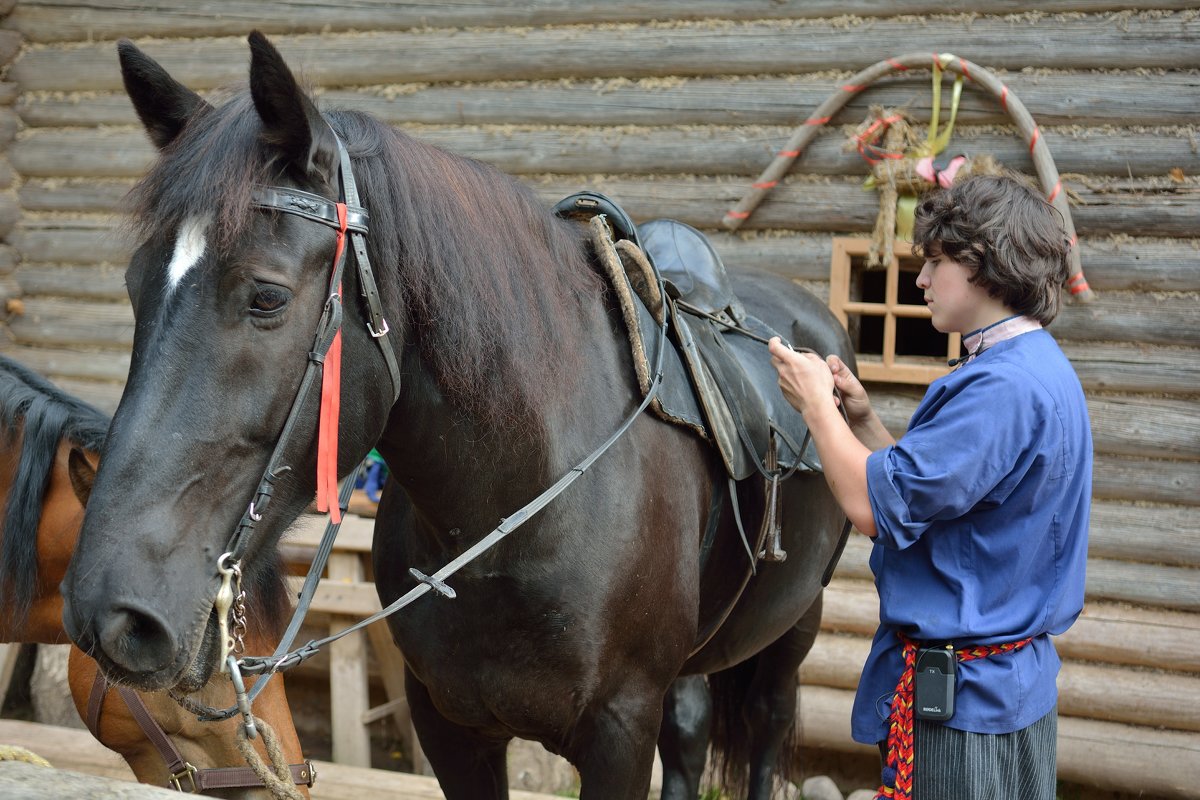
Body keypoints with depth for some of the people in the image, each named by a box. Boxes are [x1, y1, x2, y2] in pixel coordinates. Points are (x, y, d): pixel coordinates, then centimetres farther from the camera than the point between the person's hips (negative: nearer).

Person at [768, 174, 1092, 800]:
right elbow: (930, 488, 16)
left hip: (961, 691, -10)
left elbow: (875, 505, -24)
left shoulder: (1003, 386, -22)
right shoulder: (1038, 368, 11)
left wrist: (816, 405, -10)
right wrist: (861, 419, 5)